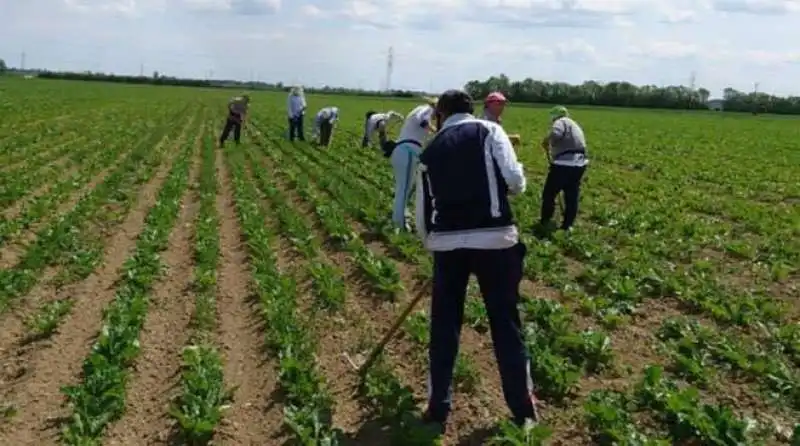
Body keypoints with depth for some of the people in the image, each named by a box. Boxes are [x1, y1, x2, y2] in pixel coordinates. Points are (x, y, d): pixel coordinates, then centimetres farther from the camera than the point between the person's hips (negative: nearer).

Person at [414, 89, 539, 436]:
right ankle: (523, 410, 20)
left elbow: (422, 212, 14)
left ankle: (438, 410, 21)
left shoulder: (430, 152, 13)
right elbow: (515, 181, -9)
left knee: (443, 326, 14)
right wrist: (497, 187, 14)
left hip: (447, 243, 2)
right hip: (494, 239, -2)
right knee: (505, 322, 10)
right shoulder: (488, 131, 3)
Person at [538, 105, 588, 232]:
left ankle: (545, 221, 17)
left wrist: (546, 142, -8)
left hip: (564, 164, -8)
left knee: (549, 193, 7)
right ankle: (567, 225, 18)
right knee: (572, 196, 12)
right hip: (579, 163, 9)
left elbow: (555, 134, -26)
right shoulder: (575, 125, 24)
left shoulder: (561, 122, -5)